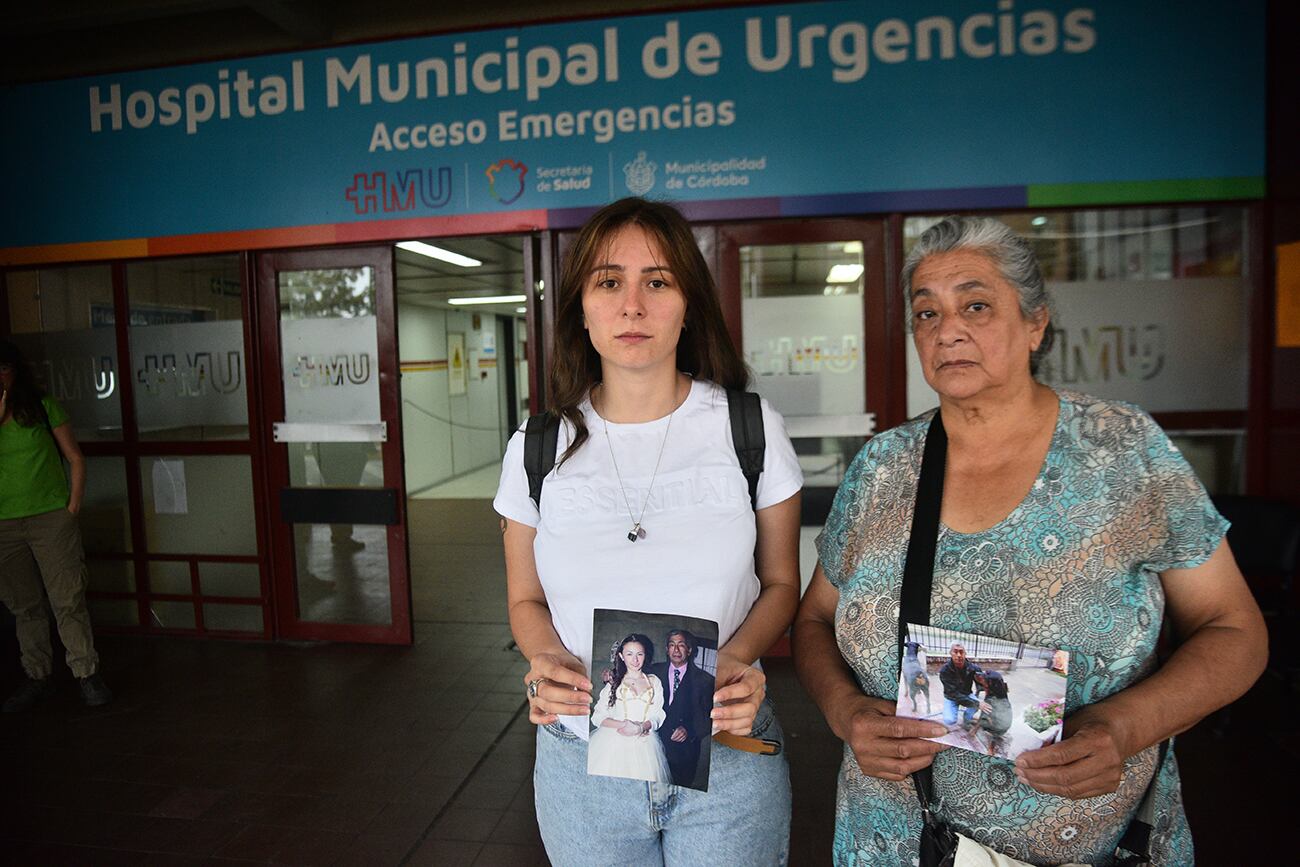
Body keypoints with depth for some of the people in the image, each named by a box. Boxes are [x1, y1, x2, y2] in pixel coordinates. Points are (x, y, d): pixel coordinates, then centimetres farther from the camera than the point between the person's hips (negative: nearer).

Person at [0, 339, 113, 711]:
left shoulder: (42, 406, 0)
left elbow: (75, 457, 3)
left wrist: (73, 507, -4)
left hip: (51, 517, -2)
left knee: (68, 600, -1)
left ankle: (87, 673, 8)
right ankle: (37, 677, 23)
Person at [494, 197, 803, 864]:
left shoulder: (751, 429, -6)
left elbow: (780, 583, 3)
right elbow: (526, 599, 7)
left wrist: (738, 656, -16)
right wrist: (547, 659, -13)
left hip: (727, 754, -1)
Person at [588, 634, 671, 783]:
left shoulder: (654, 682, 12)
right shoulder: (613, 683, 9)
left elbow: (658, 715, 5)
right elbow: (597, 717, 2)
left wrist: (641, 727, -13)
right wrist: (622, 724, -13)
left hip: (643, 741, 1)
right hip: (614, 741, -1)